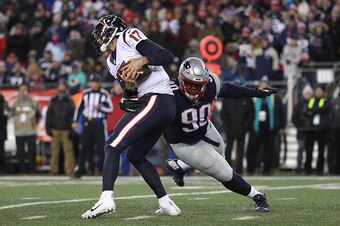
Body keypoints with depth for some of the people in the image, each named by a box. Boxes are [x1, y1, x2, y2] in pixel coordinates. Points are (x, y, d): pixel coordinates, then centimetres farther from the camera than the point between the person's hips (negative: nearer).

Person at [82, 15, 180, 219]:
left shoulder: (128, 37, -1)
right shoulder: (112, 62, 24)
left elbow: (167, 57, -9)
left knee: (113, 146, -14)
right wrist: (129, 87, -1)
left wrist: (142, 60, -23)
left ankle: (107, 198, -28)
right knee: (135, 156, 18)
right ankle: (166, 204, 16)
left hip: (157, 100, -10)